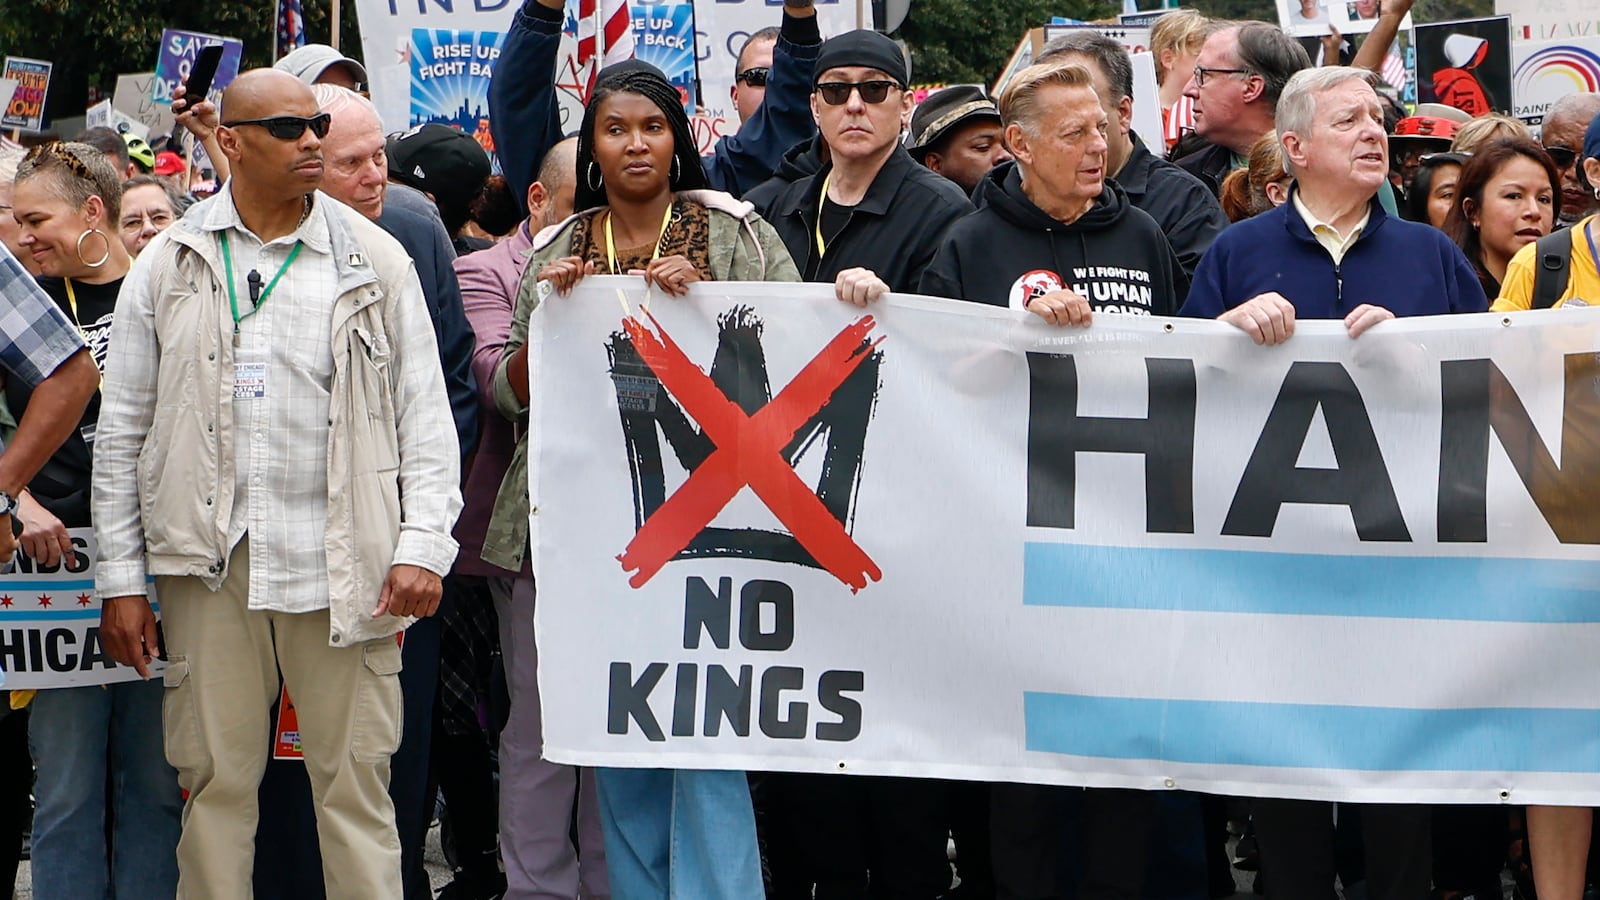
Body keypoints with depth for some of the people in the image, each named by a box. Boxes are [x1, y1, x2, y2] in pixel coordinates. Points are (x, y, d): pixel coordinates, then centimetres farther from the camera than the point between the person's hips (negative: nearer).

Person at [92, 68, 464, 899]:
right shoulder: (168, 267, 8)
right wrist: (121, 579, 5)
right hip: (209, 561, 1)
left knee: (355, 781, -1)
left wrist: (422, 546, -6)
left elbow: (424, 415, 6)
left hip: (341, 562, -1)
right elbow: (123, 430, 9)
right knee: (215, 781, 4)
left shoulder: (374, 262, 7)